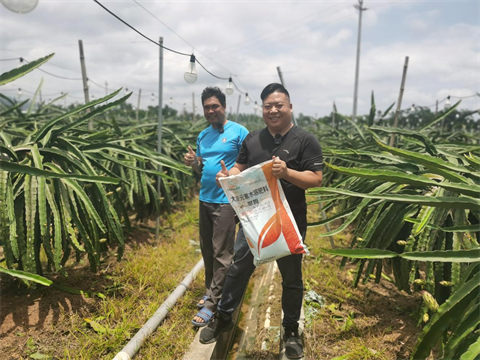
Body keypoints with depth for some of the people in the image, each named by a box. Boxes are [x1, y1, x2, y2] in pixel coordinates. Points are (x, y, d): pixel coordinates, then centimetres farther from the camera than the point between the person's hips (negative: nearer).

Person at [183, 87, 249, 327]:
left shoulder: (239, 132, -6)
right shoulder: (202, 136, 13)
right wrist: (193, 163, -3)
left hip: (226, 201, -7)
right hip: (205, 200, 7)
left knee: (222, 253, -2)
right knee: (207, 250, 16)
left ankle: (212, 304, 6)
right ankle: (211, 290, 32)